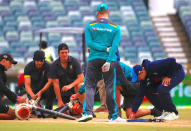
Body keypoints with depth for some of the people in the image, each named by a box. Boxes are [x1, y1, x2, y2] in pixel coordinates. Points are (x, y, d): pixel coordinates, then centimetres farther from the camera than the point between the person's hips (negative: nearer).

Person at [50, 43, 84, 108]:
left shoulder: (74, 61, -10)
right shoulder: (54, 65, -7)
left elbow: (81, 78, -16)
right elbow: (55, 84, -8)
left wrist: (70, 86, -32)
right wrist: (60, 101, -11)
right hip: (63, 91, 1)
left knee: (80, 86, -35)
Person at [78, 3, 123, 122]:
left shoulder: (90, 26, 6)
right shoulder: (115, 28, 5)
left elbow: (89, 43, -5)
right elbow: (115, 45, -6)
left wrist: (105, 49, -7)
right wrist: (108, 61, -13)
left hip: (94, 59, 0)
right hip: (109, 59, 0)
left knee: (90, 86, 2)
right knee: (110, 87, 4)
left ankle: (88, 112, -15)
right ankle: (113, 115, 6)